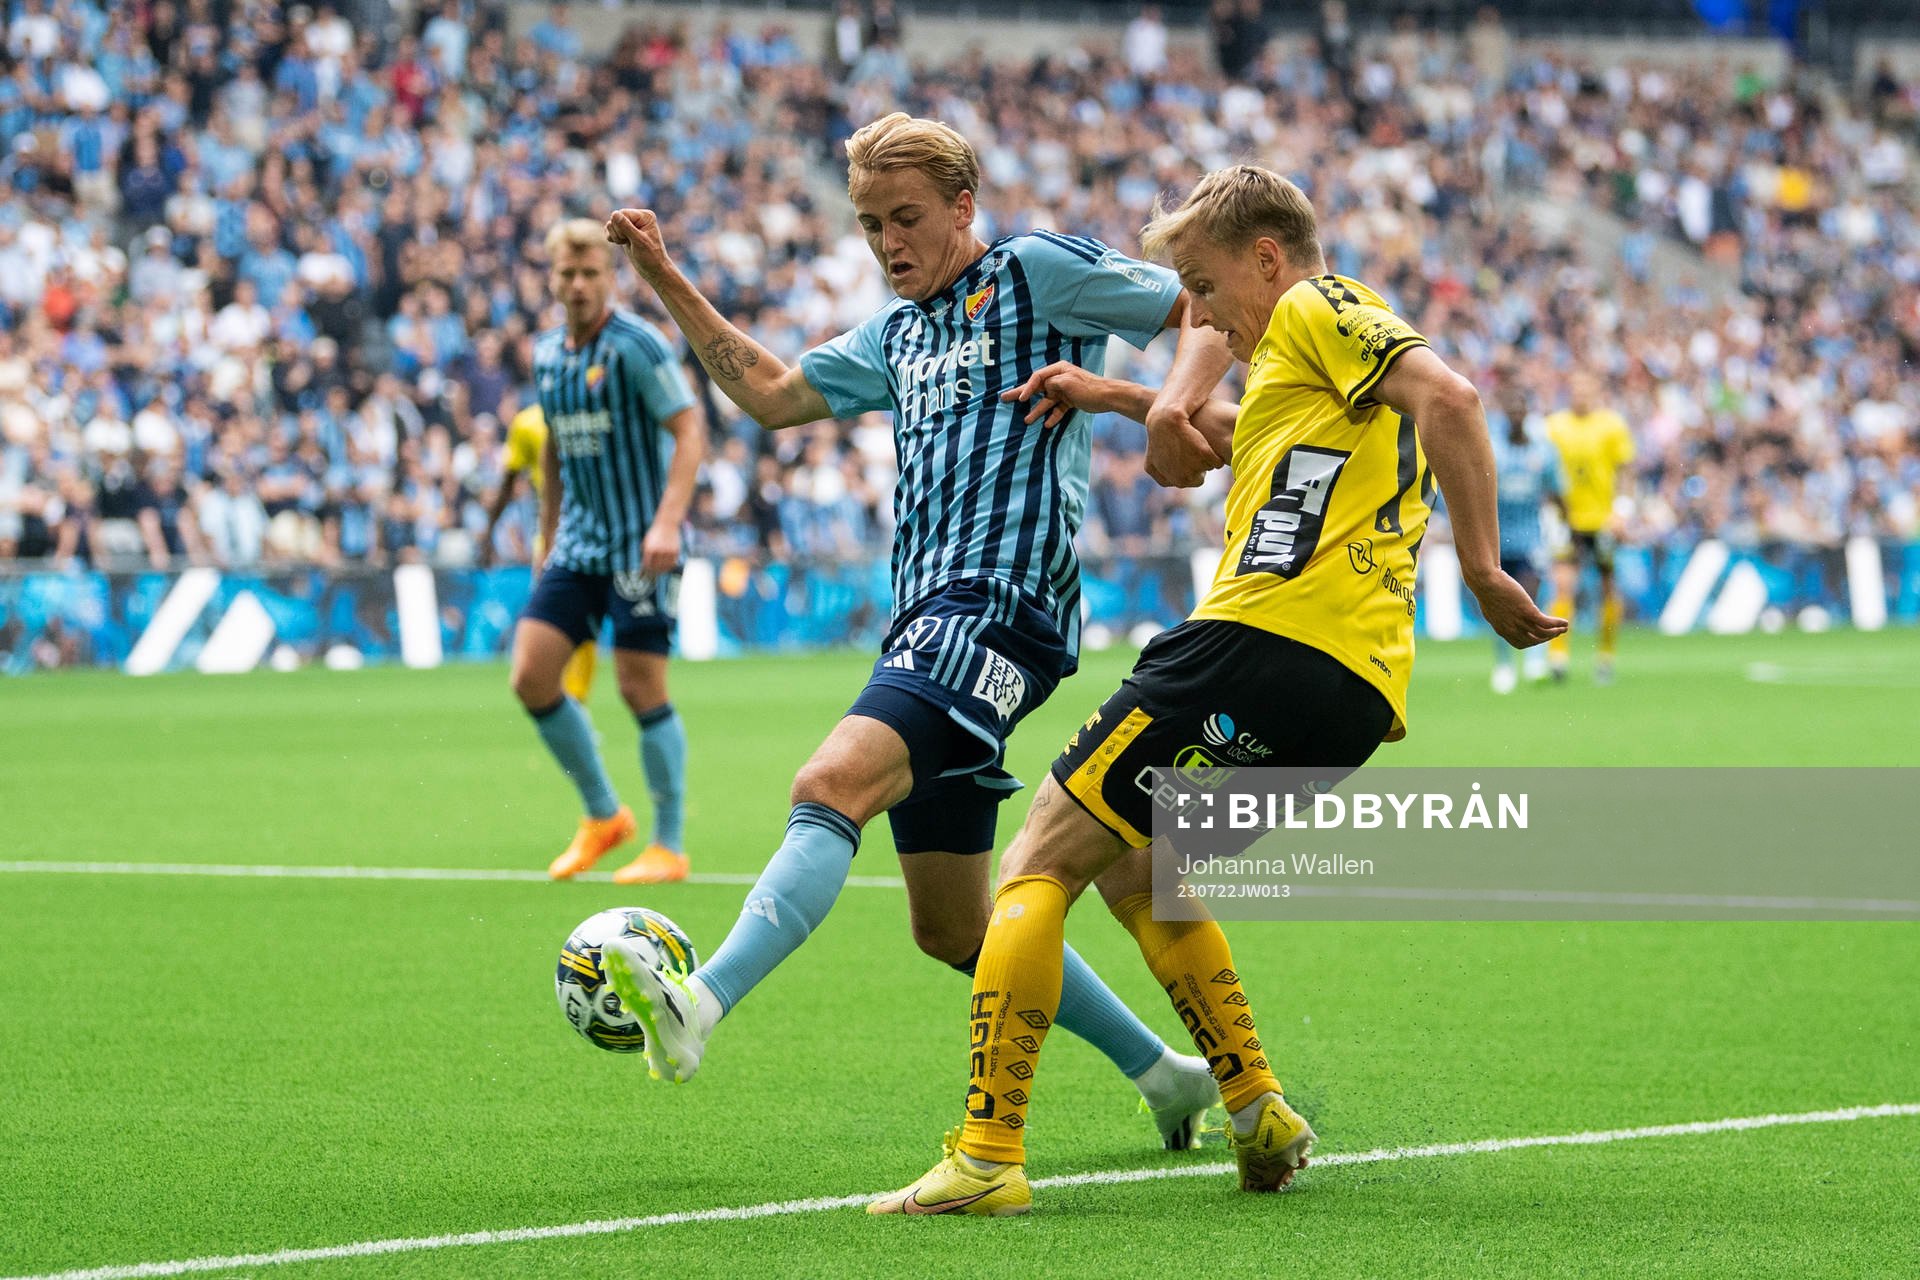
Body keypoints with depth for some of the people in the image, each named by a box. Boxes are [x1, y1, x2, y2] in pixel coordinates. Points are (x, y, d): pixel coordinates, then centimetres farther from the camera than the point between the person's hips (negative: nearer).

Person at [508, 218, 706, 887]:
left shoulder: (636, 344, -12)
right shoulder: (547, 354, 10)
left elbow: (691, 429, -17)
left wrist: (667, 523, -27)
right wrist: (549, 536, 22)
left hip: (639, 548, -7)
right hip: (576, 547, 7)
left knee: (641, 688, -6)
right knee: (531, 677, -3)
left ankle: (668, 846, 6)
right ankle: (603, 817, 14)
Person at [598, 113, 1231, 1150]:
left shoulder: (1037, 271, 3)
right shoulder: (899, 332, 26)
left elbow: (1211, 302, 3)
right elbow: (773, 395, 28)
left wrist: (1177, 410, -16)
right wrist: (666, 282, 21)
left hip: (1000, 605, -10)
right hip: (927, 617, 10)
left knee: (831, 786, -30)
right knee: (952, 928, 10)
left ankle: (699, 1006, -48)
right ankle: (1165, 1075, 22)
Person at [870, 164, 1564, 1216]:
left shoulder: (1316, 310, 2)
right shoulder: (1317, 374, 31)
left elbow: (1447, 395, -16)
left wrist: (1482, 570, -21)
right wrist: (1116, 398, 49)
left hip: (1268, 641, -10)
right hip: (1355, 695, 10)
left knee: (1039, 863, -6)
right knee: (1131, 875, 26)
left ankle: (986, 1156, -15)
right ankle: (1257, 1114, 14)